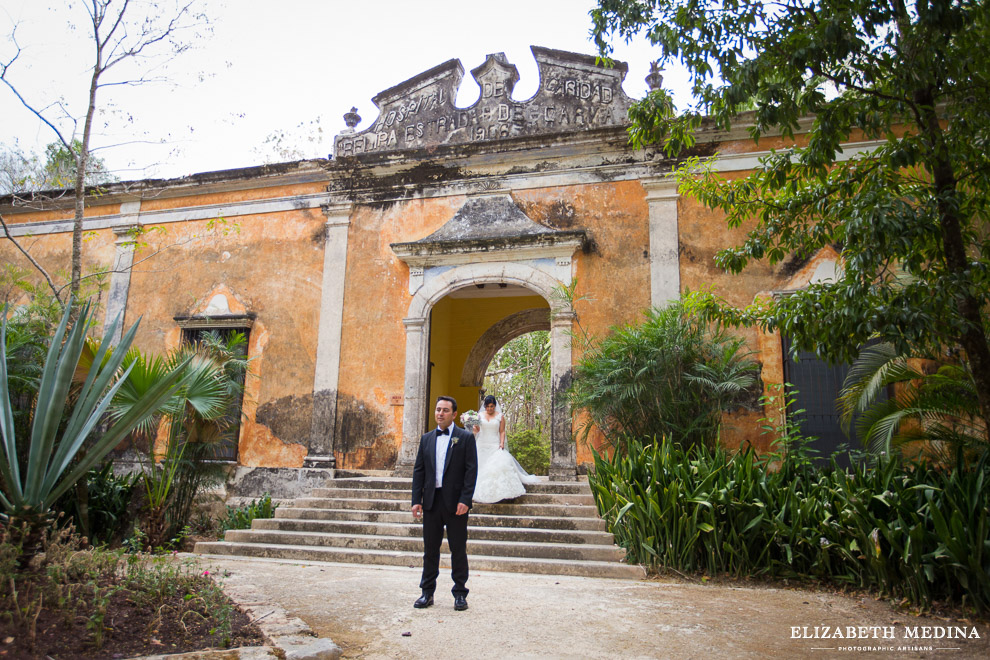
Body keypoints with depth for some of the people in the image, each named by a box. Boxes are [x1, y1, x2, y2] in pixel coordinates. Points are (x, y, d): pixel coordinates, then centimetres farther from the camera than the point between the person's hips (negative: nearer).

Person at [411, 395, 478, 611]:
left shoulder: (466, 437, -1)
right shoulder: (426, 438, 11)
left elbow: (471, 470, -6)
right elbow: (419, 470, 9)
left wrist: (465, 500, -14)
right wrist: (416, 500, 1)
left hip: (455, 502, -4)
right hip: (431, 501, 4)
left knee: (458, 549, 5)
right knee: (430, 548, 11)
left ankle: (460, 594, 16)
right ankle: (427, 592, 22)